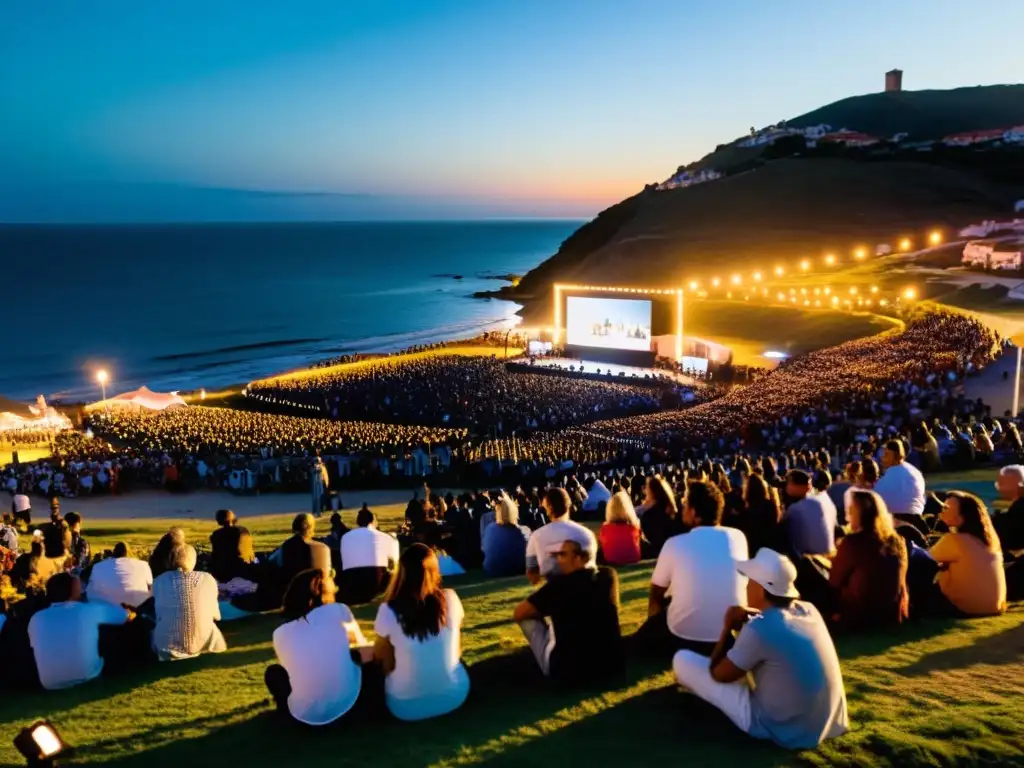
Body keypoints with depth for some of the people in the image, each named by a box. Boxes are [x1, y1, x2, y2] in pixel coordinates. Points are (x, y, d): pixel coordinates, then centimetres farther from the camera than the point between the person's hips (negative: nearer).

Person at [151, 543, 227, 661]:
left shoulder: (159, 581, -5)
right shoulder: (208, 579, -8)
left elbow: (159, 615, 7)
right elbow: (215, 615, 4)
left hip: (169, 646, 0)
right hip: (205, 643, 0)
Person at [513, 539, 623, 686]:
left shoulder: (560, 585, -14)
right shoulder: (608, 576, 0)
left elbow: (518, 614, -2)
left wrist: (543, 609, 16)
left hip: (569, 673, -5)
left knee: (527, 616, 9)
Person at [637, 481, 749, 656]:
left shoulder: (675, 543, -12)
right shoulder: (738, 537, -5)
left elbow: (656, 594, 1)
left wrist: (654, 621, 21)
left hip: (685, 636, -2)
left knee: (642, 638, 24)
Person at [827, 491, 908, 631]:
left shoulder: (853, 542, -18)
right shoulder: (898, 542, 0)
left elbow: (834, 581, -5)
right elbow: (900, 582, 14)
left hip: (858, 619, -6)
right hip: (893, 617, 6)